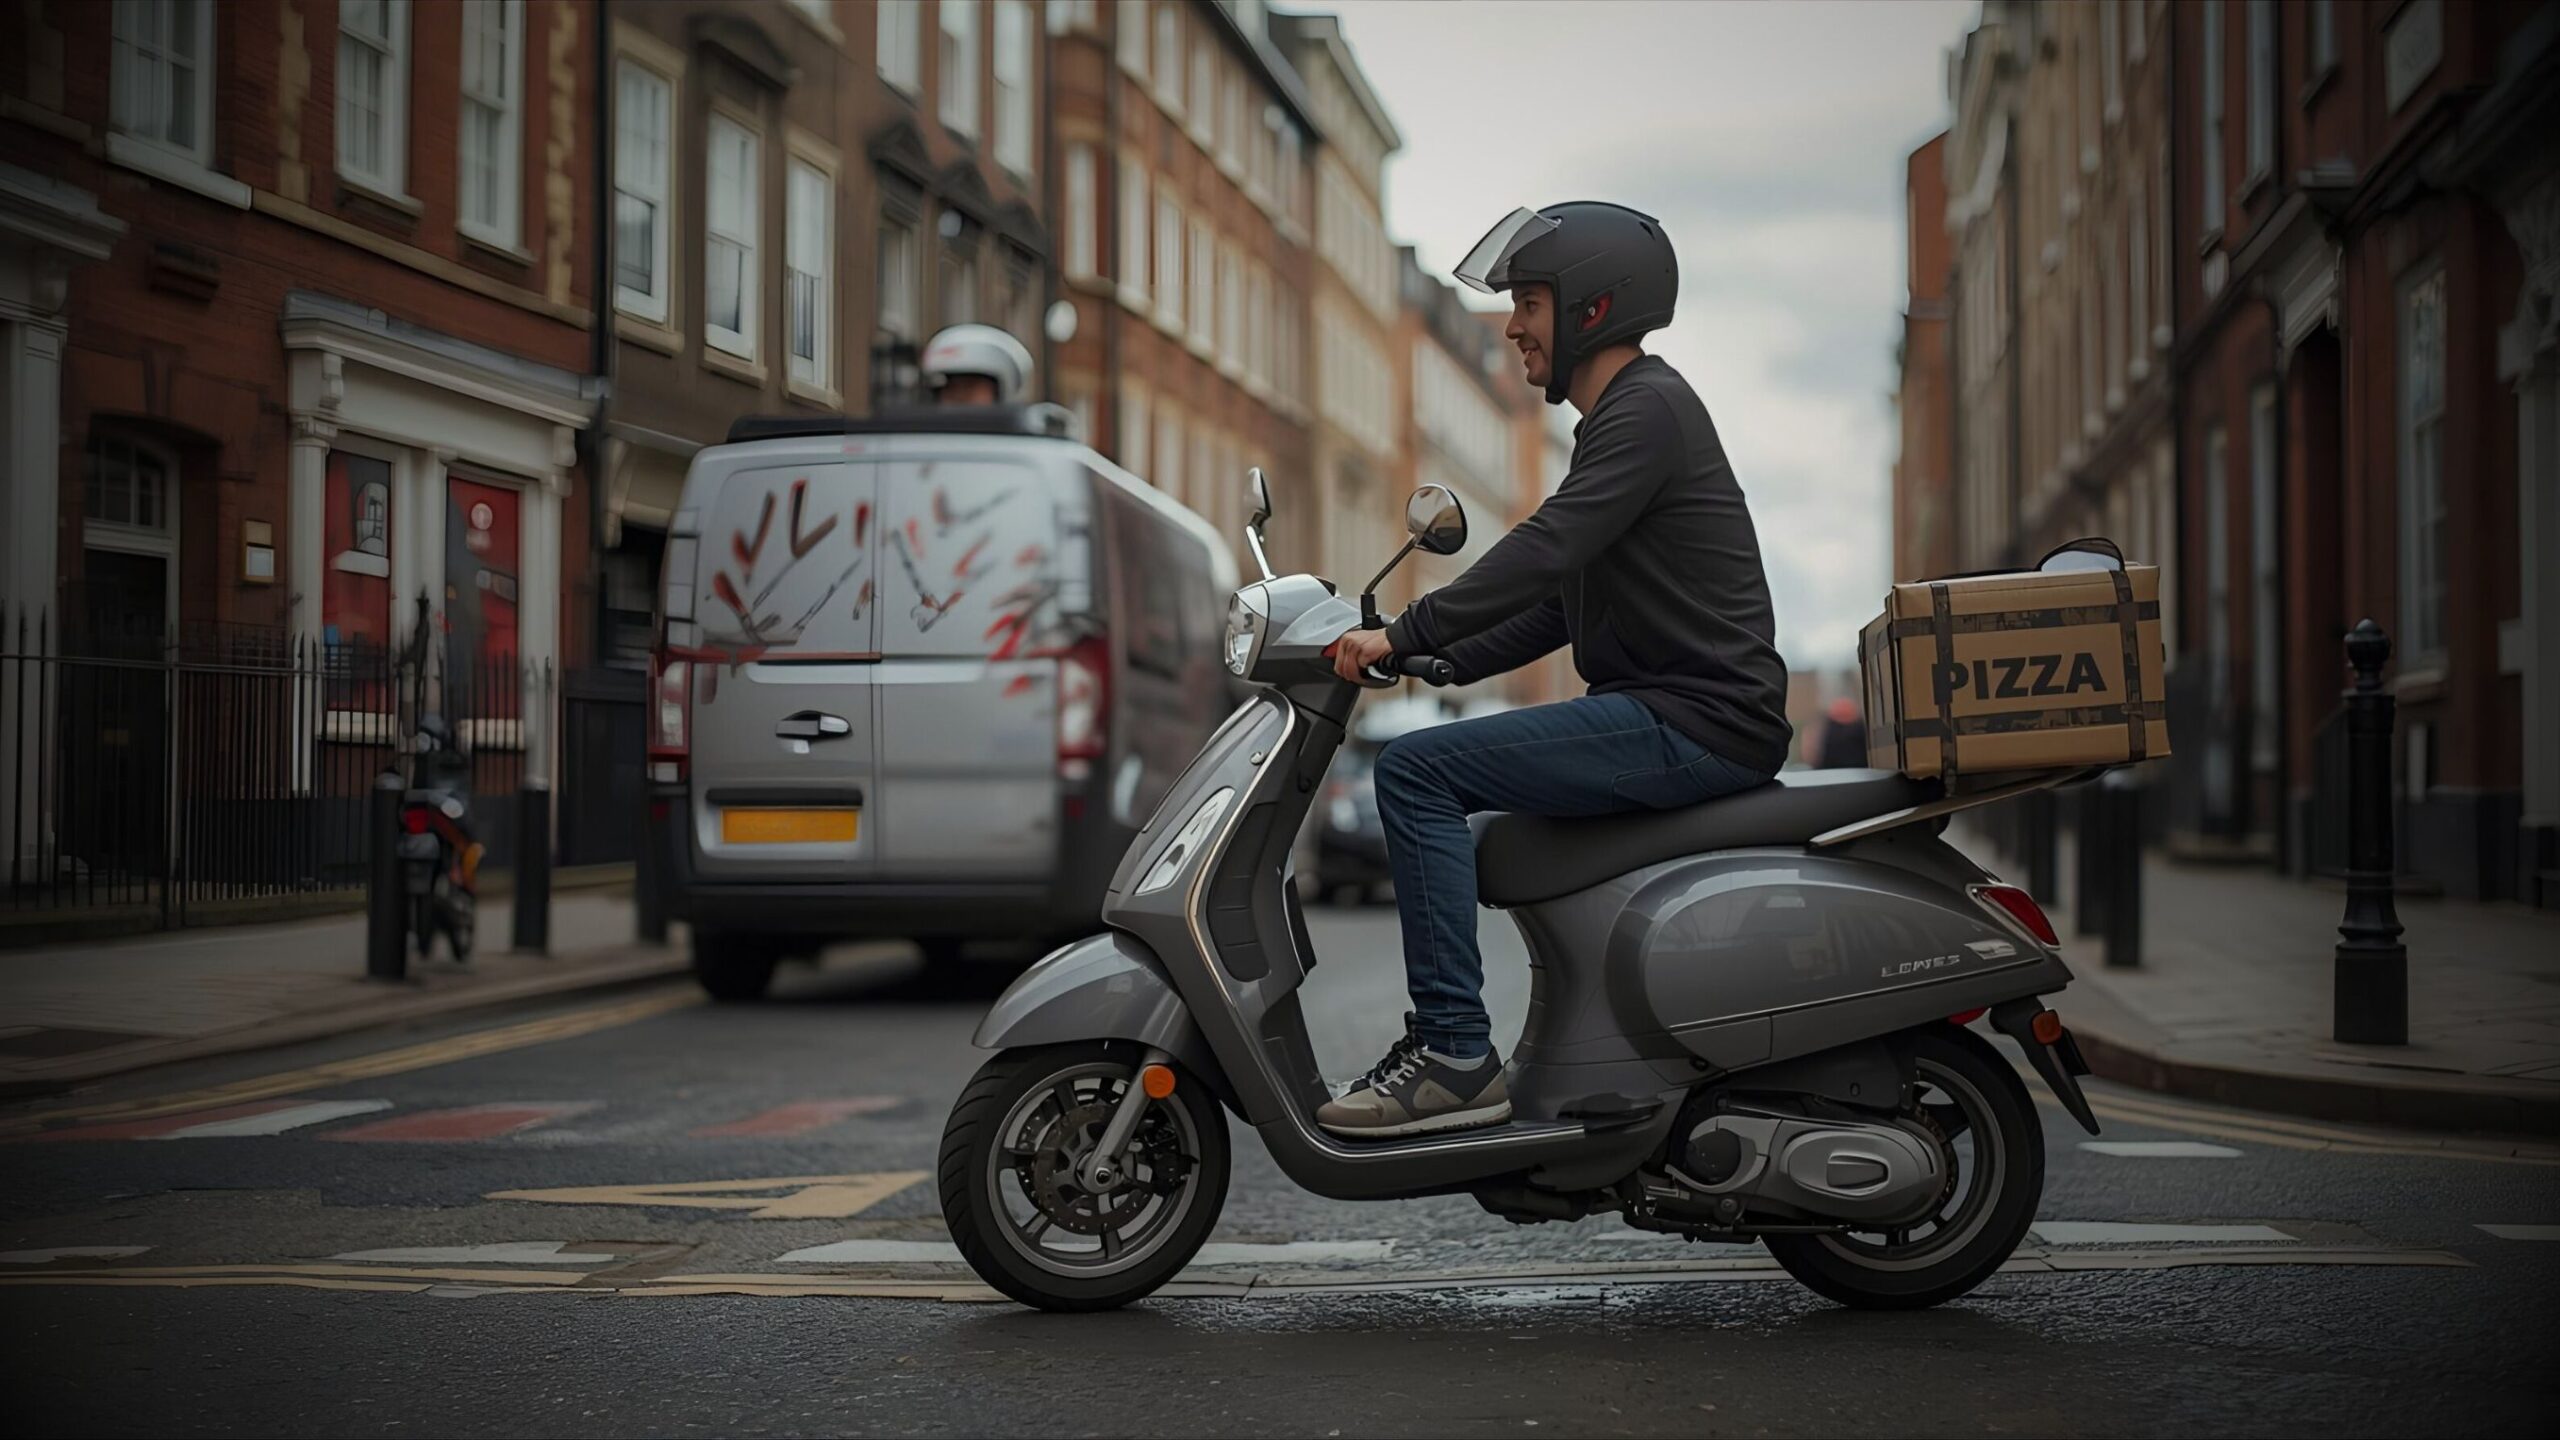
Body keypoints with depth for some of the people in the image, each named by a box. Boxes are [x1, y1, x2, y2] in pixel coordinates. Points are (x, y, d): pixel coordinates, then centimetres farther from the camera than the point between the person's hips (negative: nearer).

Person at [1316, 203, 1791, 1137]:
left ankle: (1456, 1054, -17)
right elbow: (1558, 604, 24)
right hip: (1664, 719, 11)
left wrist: (1406, 635, -22)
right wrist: (1436, 662, 14)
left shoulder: (1647, 410, -10)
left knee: (1416, 772, -16)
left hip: (1697, 725, -11)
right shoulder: (1615, 419, 22)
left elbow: (1545, 551, -23)